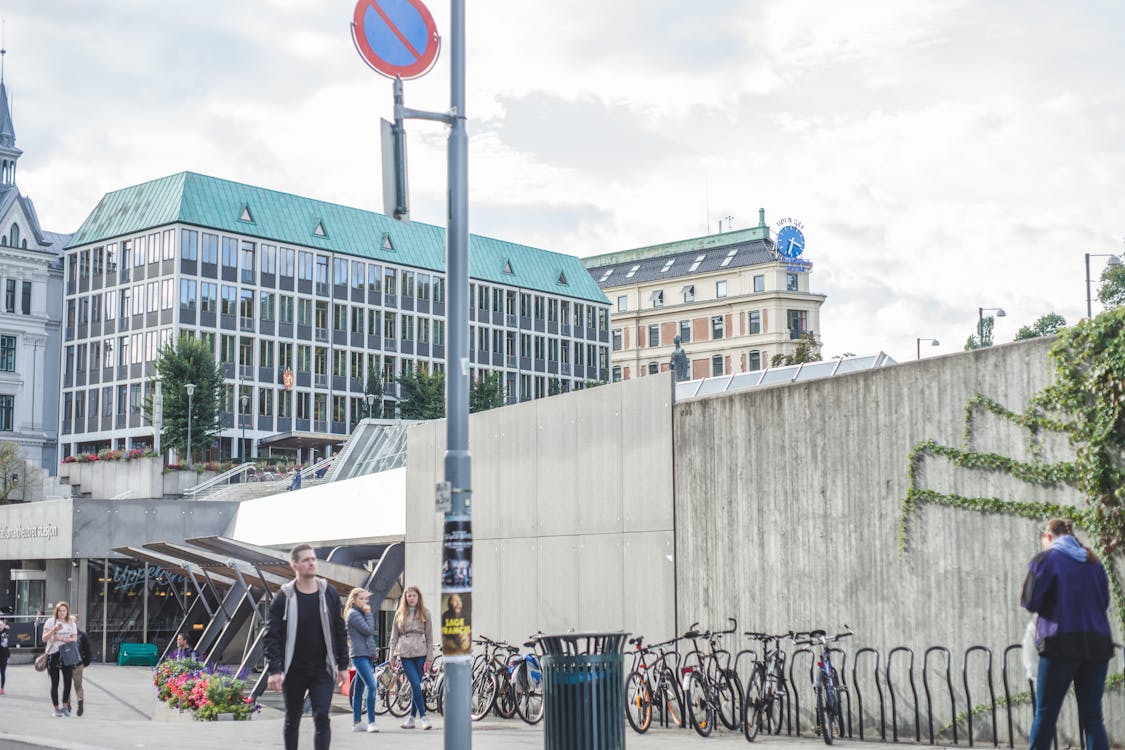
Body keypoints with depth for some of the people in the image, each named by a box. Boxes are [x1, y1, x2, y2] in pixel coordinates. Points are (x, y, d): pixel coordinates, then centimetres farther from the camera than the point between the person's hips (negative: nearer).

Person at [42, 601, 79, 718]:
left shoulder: (72, 623, 11)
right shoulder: (51, 622, 2)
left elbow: (74, 639, 1)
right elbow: (44, 639, -5)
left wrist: (62, 638, -13)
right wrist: (54, 630, -19)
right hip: (53, 654, -2)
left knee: (68, 680, -9)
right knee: (55, 683, 1)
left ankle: (64, 706, 2)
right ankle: (56, 708, 9)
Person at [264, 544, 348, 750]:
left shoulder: (329, 593, 2)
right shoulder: (284, 597, -5)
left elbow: (339, 631, 8)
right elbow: (272, 635, -5)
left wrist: (342, 665, 6)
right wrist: (274, 669, -14)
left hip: (322, 670, 0)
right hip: (293, 671, 0)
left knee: (322, 719, -9)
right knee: (292, 720, 12)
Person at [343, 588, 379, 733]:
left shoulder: (360, 613, 19)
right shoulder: (353, 614, -10)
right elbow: (369, 630, -16)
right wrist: (369, 614, -8)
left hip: (366, 654, 10)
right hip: (359, 654, -10)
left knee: (359, 689, 11)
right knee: (372, 686, -17)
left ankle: (356, 723, 15)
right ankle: (371, 722, -18)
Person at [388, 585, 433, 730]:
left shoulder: (425, 614, 7)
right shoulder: (400, 614, 10)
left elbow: (429, 637, 6)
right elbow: (394, 636, 13)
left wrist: (429, 658, 0)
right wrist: (392, 655, 6)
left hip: (420, 653, 0)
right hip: (405, 653, 0)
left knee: (415, 685, 2)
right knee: (416, 684, -11)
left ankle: (412, 718, 12)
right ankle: (422, 716, -5)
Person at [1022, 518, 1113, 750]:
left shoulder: (1045, 559, -2)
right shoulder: (1093, 561, 14)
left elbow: (1030, 602, -5)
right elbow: (1104, 601, 18)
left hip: (1062, 644, -4)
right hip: (1098, 644, 5)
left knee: (1045, 714, 5)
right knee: (1093, 717, 6)